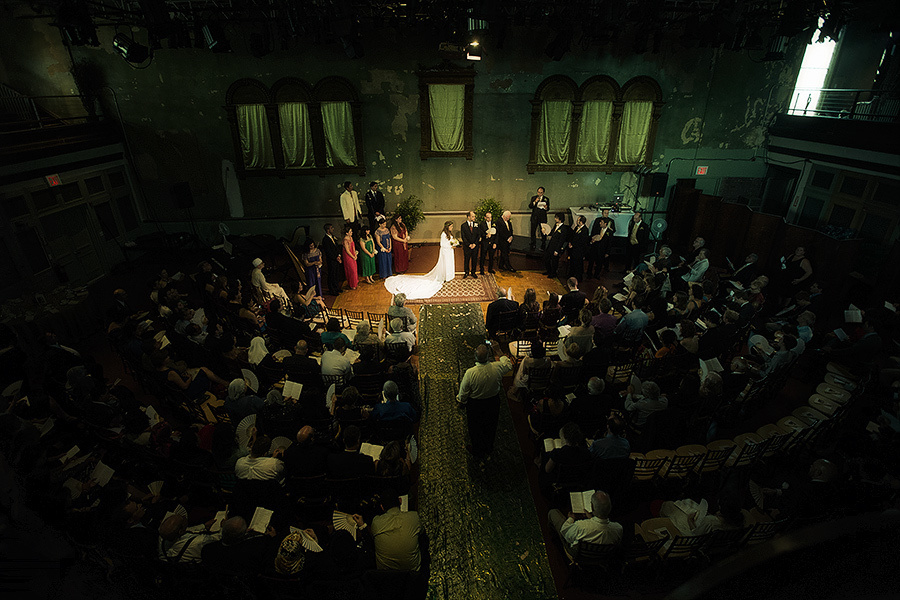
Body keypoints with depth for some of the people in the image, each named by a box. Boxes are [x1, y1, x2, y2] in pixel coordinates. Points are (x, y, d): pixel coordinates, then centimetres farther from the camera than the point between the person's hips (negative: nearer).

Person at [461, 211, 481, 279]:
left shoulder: (476, 224, 6)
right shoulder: (463, 225, -1)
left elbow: (479, 235, 3)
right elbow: (463, 237, -5)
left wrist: (475, 244, -8)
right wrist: (469, 244, -13)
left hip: (475, 246, 2)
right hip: (467, 246, -2)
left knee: (474, 260, 8)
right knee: (466, 260, 5)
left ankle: (473, 272, 20)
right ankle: (466, 272, 19)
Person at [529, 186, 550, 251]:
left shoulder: (546, 199, 7)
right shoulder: (533, 198, 8)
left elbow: (548, 209, 7)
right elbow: (530, 206, -1)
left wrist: (546, 208, -17)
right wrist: (535, 201, -16)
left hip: (543, 218, -1)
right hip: (534, 217, 1)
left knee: (543, 231, -1)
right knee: (533, 231, 4)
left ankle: (543, 245, 10)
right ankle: (533, 245, 17)